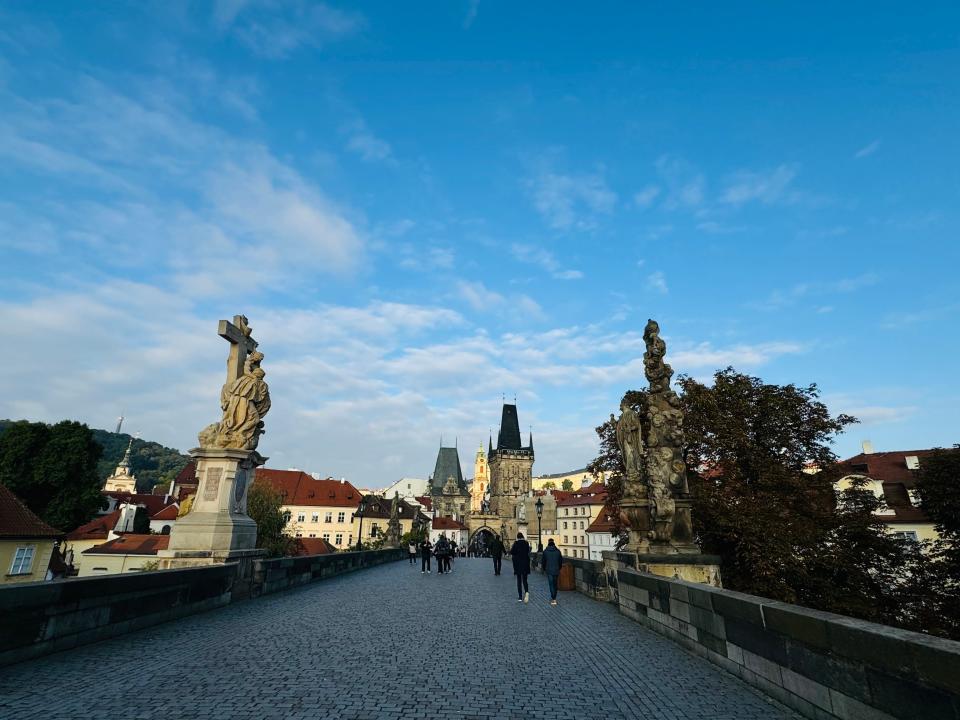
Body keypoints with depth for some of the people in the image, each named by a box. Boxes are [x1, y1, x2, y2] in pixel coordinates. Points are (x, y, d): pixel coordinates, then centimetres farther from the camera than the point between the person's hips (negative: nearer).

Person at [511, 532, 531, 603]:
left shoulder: (516, 543, -11)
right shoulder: (526, 543, -1)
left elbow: (511, 552, -11)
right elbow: (528, 552, 9)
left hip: (518, 564, -2)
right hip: (525, 564, 2)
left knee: (519, 580, 7)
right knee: (524, 580, 12)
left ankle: (520, 597, 6)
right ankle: (527, 592, -15)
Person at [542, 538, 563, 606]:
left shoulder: (545, 551, -5)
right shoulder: (558, 551, -1)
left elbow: (543, 561, 1)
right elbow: (561, 561, 6)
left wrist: (544, 569, 16)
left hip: (549, 570, -2)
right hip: (556, 570, 2)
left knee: (551, 584, -1)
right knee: (555, 584, 15)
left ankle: (553, 599, -9)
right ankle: (554, 598, 23)